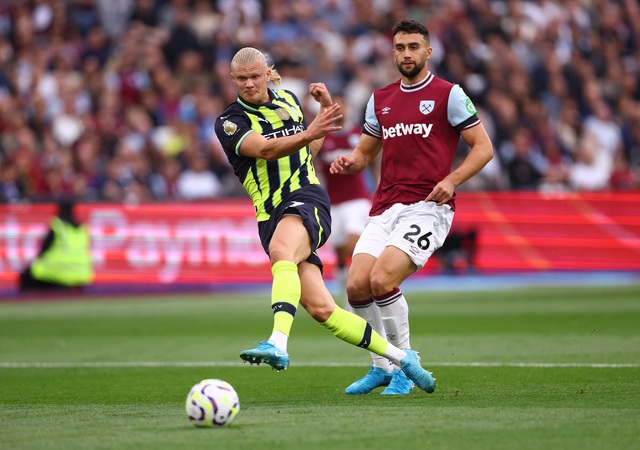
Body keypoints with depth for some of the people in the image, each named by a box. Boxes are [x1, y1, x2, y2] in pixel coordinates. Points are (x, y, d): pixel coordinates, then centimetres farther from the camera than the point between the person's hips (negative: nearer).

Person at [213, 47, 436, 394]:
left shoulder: (289, 100, 13)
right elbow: (264, 149, -19)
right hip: (271, 217, 1)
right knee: (320, 309, -9)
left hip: (306, 199, -1)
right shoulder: (229, 121, 1)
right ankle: (399, 358, 5)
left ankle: (278, 344, -55)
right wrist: (307, 134, -35)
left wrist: (325, 109, 16)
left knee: (281, 251, -36)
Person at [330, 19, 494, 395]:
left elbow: (483, 147, 0)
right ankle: (382, 366, 9)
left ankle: (404, 367, -5)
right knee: (357, 286, -12)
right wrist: (350, 162, 2)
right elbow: (365, 153, 26)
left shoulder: (449, 95, 2)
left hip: (428, 206, -5)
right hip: (385, 208, 6)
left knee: (382, 279, -23)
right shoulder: (380, 100, 18)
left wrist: (451, 180, -15)